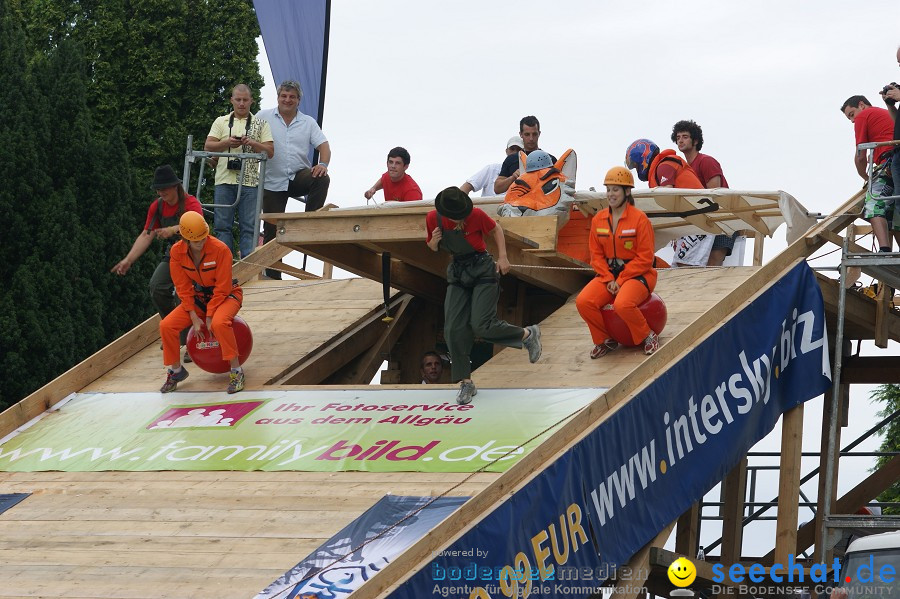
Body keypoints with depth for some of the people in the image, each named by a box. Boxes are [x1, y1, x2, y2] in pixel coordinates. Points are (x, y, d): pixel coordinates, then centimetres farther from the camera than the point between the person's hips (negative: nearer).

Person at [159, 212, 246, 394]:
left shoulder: (220, 249, -25)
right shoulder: (177, 252, -12)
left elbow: (222, 288, -20)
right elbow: (183, 288, -5)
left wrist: (209, 317, -20)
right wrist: (194, 318, -12)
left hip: (226, 295, -5)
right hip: (198, 297, 5)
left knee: (219, 323, -38)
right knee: (166, 326, -14)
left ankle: (236, 371, -25)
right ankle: (176, 371, 9)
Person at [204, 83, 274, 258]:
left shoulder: (260, 124, 12)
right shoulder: (221, 122, 15)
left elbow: (270, 151, 5)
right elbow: (208, 146, 7)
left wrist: (252, 143, -11)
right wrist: (227, 143, -10)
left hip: (249, 181, -1)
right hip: (225, 180, 1)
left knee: (249, 227, -5)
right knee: (222, 225, -1)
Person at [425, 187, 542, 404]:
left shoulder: (476, 215, -18)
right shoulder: (433, 219, -8)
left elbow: (496, 230, 1)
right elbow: (432, 247, 9)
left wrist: (502, 257, -5)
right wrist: (435, 241, -14)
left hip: (483, 271, -4)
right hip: (458, 273, 4)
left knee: (481, 325, -15)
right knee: (454, 329, -6)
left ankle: (528, 335, 10)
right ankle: (465, 382, 2)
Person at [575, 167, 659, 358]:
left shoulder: (639, 219, -10)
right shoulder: (598, 220, 5)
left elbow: (645, 258, -11)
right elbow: (596, 254, 8)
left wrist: (621, 280, -15)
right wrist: (609, 279, -8)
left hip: (637, 274, -5)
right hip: (608, 273, 5)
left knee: (622, 304, -35)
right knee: (583, 302, -20)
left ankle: (648, 337, -8)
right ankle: (605, 341, 2)